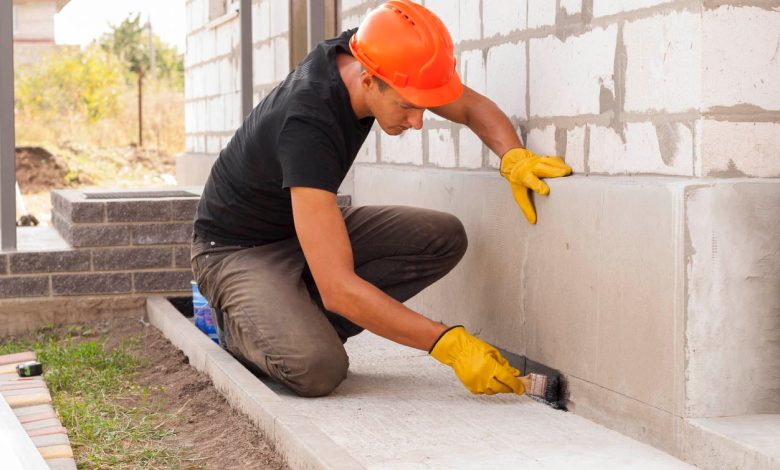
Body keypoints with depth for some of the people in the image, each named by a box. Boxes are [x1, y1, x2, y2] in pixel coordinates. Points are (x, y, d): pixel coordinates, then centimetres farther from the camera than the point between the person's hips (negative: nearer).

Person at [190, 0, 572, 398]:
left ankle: (304, 324, -2)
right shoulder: (307, 124, -38)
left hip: (307, 223, 8)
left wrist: (514, 157, -22)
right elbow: (338, 288, -41)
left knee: (444, 237, -11)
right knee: (318, 368, -33)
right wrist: (448, 344, -39)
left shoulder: (364, 52, -16)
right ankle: (242, 324, 0)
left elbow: (471, 107, 0)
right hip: (239, 248, -8)